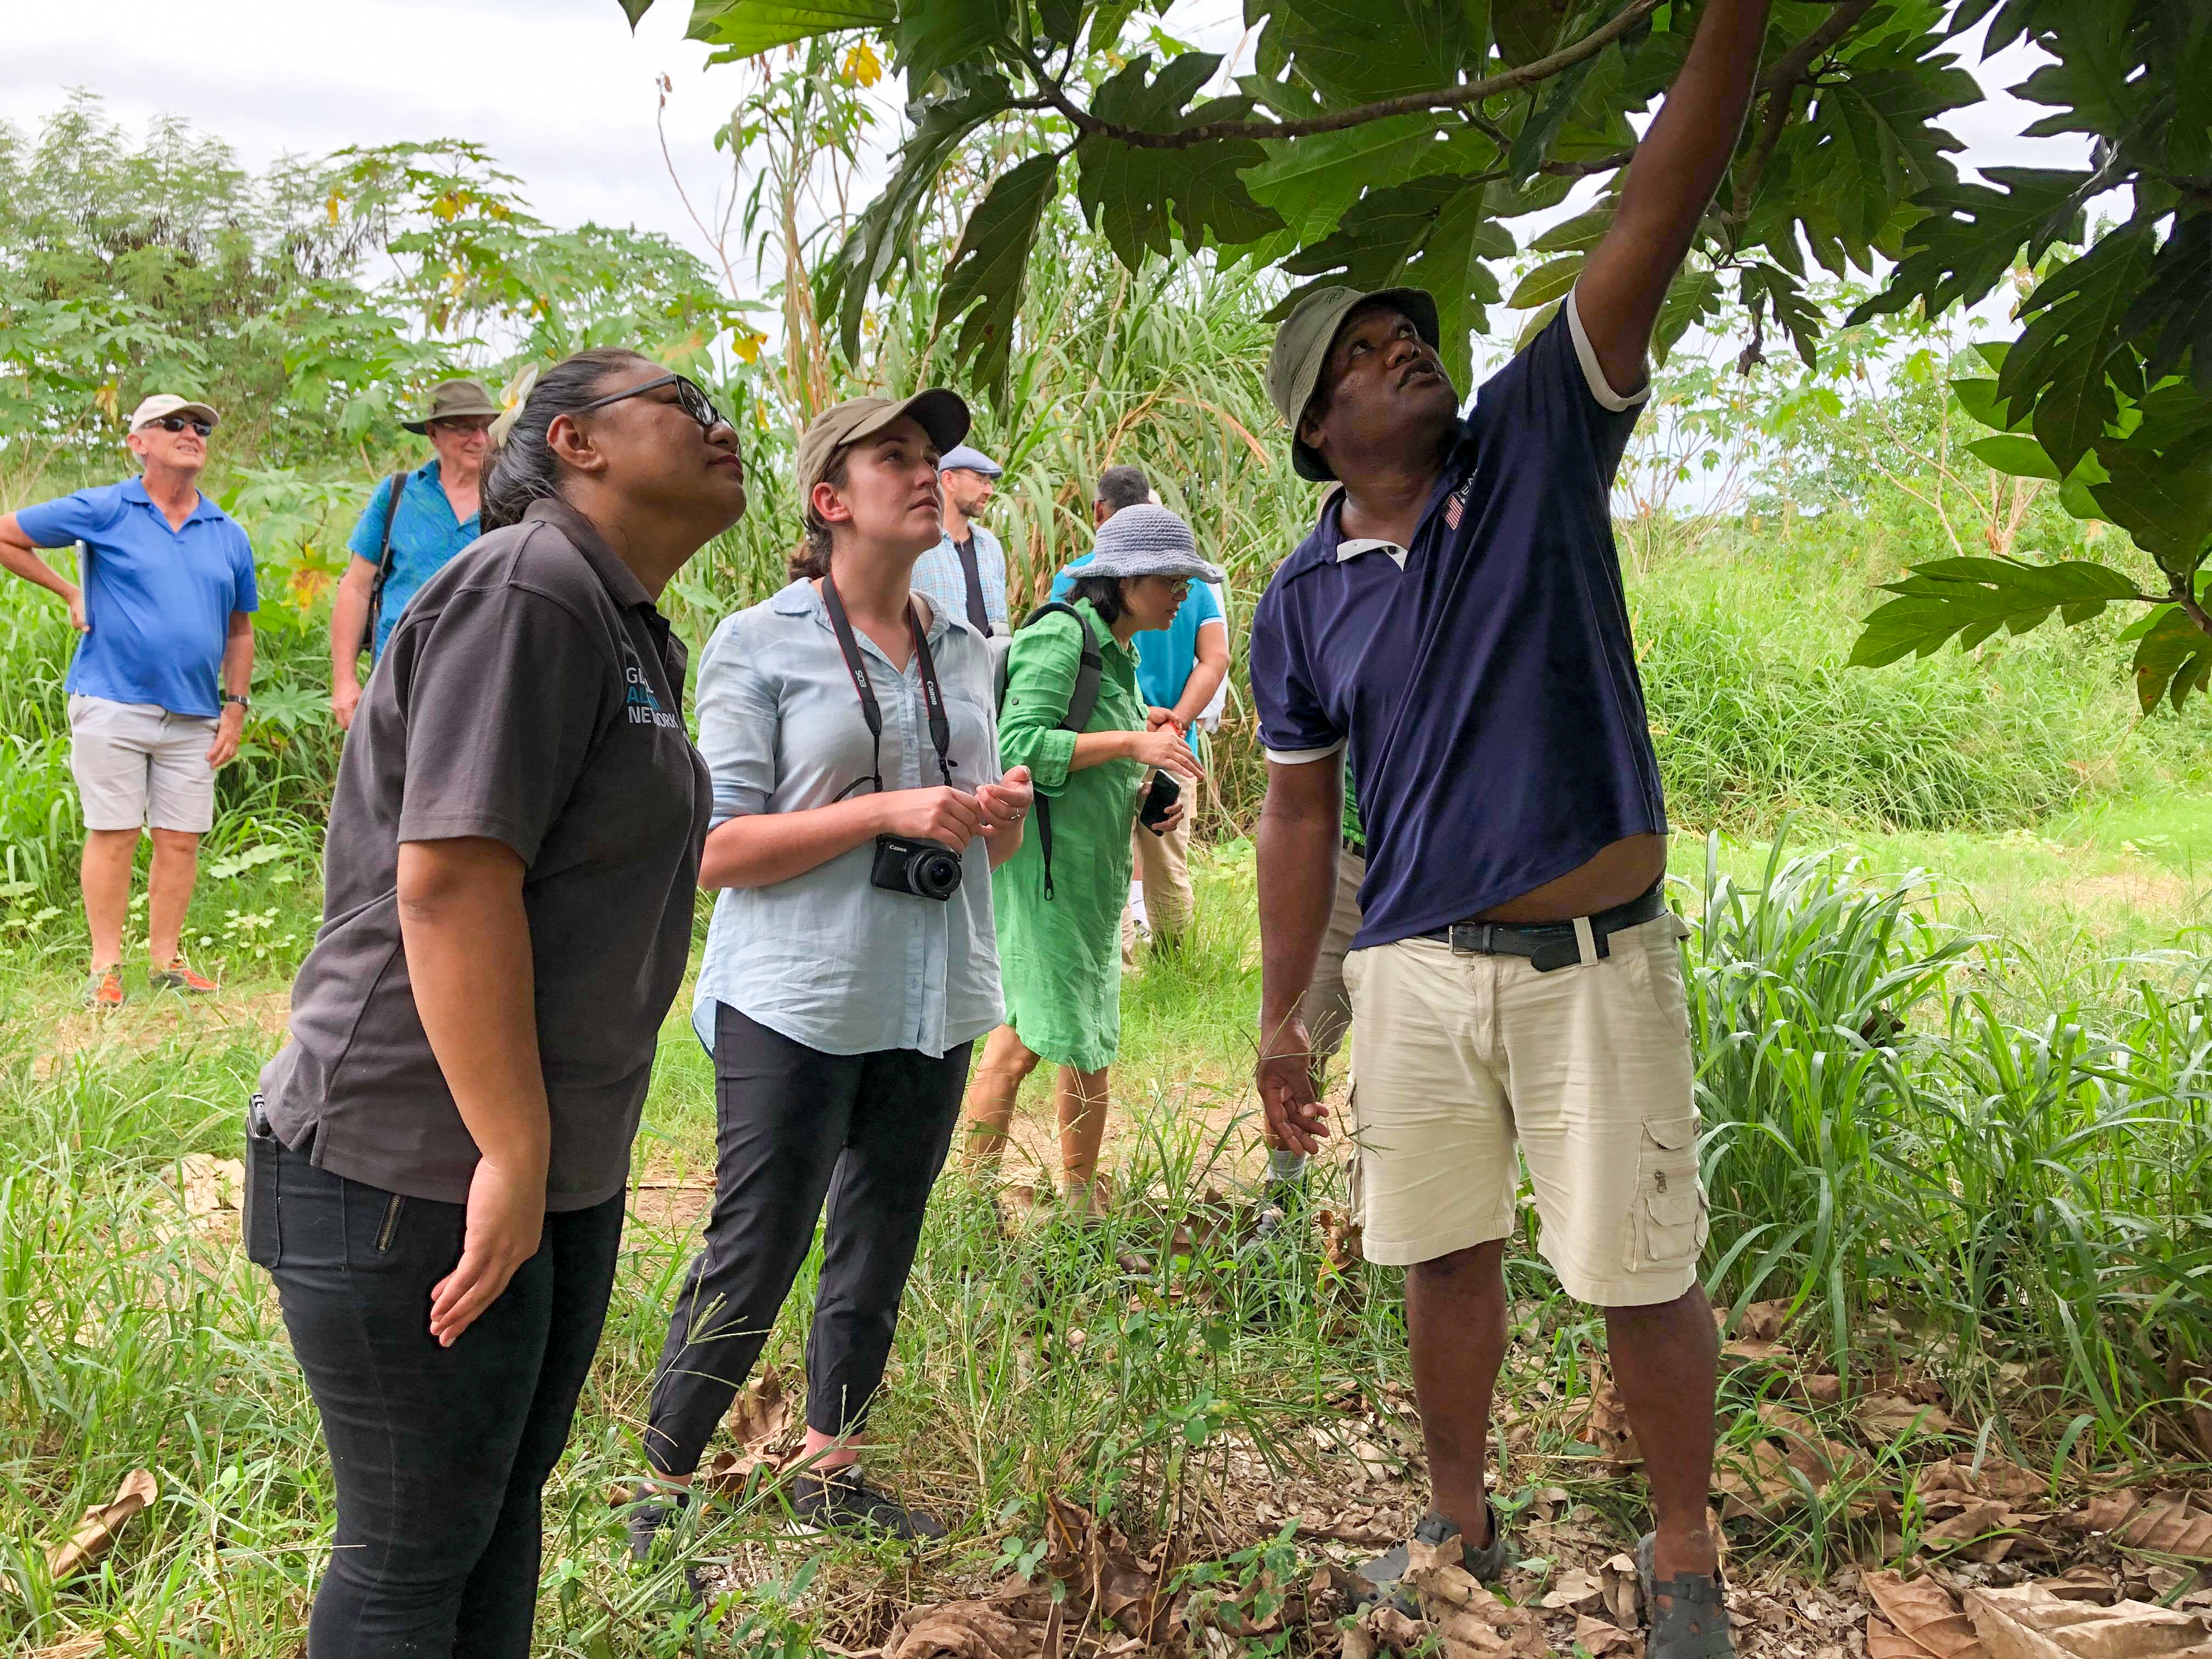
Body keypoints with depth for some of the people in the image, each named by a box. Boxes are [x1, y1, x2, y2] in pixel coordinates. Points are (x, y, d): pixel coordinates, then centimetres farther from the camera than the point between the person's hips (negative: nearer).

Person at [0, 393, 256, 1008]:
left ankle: (166, 959, 16)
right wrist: (69, 591, 3)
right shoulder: (103, 511, 1)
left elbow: (240, 630, 18)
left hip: (194, 717, 3)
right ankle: (105, 966, 8)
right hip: (112, 705, -3)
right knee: (113, 835, -1)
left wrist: (235, 707, 11)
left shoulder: (229, 536, 12)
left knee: (181, 840, 4)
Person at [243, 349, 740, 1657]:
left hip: (556, 1163, 9)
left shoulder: (638, 636, 15)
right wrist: (510, 1154, -22)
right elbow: (448, 876, -25)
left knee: (508, 1498, 20)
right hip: (420, 1179, -9)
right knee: (415, 1553, 5)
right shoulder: (526, 591, -16)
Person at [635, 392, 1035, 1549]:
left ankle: (832, 1472, 30)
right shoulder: (760, 645, -5)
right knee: (754, 1254, -2)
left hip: (931, 1003, 6)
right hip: (798, 1004, -5)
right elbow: (718, 849, -11)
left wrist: (1003, 818, -3)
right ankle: (664, 1495, 14)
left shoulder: (966, 652, 12)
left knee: (879, 1247, 14)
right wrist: (886, 811, -19)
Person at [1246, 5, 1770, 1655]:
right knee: (1447, 1261, 15)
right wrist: (1280, 1017, 9)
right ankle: (1462, 1520, 36)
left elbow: (1656, 222, -12)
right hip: (1416, 972, 3)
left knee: (1643, 1277, 5)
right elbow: (1300, 814, 10)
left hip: (1597, 962, -2)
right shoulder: (1304, 604, 4)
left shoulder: (1537, 446, -2)